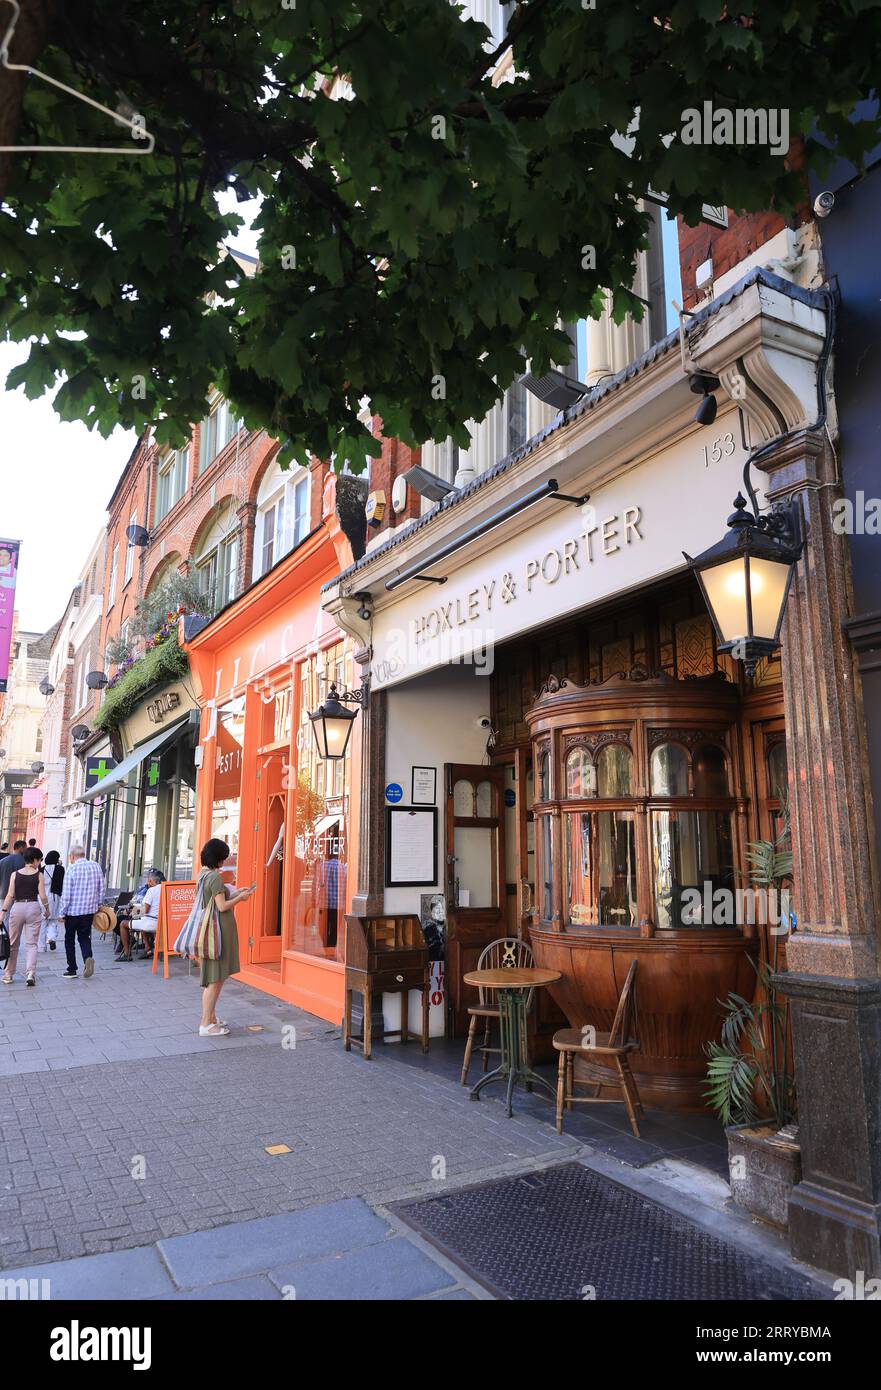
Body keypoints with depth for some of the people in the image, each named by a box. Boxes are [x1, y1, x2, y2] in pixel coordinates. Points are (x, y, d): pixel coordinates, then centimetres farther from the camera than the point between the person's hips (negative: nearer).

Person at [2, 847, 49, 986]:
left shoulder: (15, 874, 1)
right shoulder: (39, 875, -3)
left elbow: (10, 895, -5)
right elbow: (43, 896, -4)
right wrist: (46, 909, 11)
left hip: (17, 907, 1)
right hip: (34, 907, -1)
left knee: (13, 943, 14)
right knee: (32, 944, 4)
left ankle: (9, 975, 20)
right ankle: (30, 974, -8)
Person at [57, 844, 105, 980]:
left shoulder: (72, 868, -12)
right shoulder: (96, 866, 2)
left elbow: (66, 893, -12)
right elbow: (101, 889, 8)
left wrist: (61, 913, -5)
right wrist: (99, 906, 20)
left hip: (73, 910, -4)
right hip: (90, 909, 4)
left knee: (70, 939, 12)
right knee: (84, 937, 14)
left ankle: (72, 970, 15)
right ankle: (88, 957, -14)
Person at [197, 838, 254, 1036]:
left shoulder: (203, 875, 12)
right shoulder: (215, 877, -17)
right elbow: (222, 906, -20)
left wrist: (235, 893, 14)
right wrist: (240, 898, -6)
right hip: (219, 930, -10)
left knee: (214, 978, 18)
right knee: (215, 979, -4)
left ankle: (211, 1017, 28)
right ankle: (206, 1025, 0)